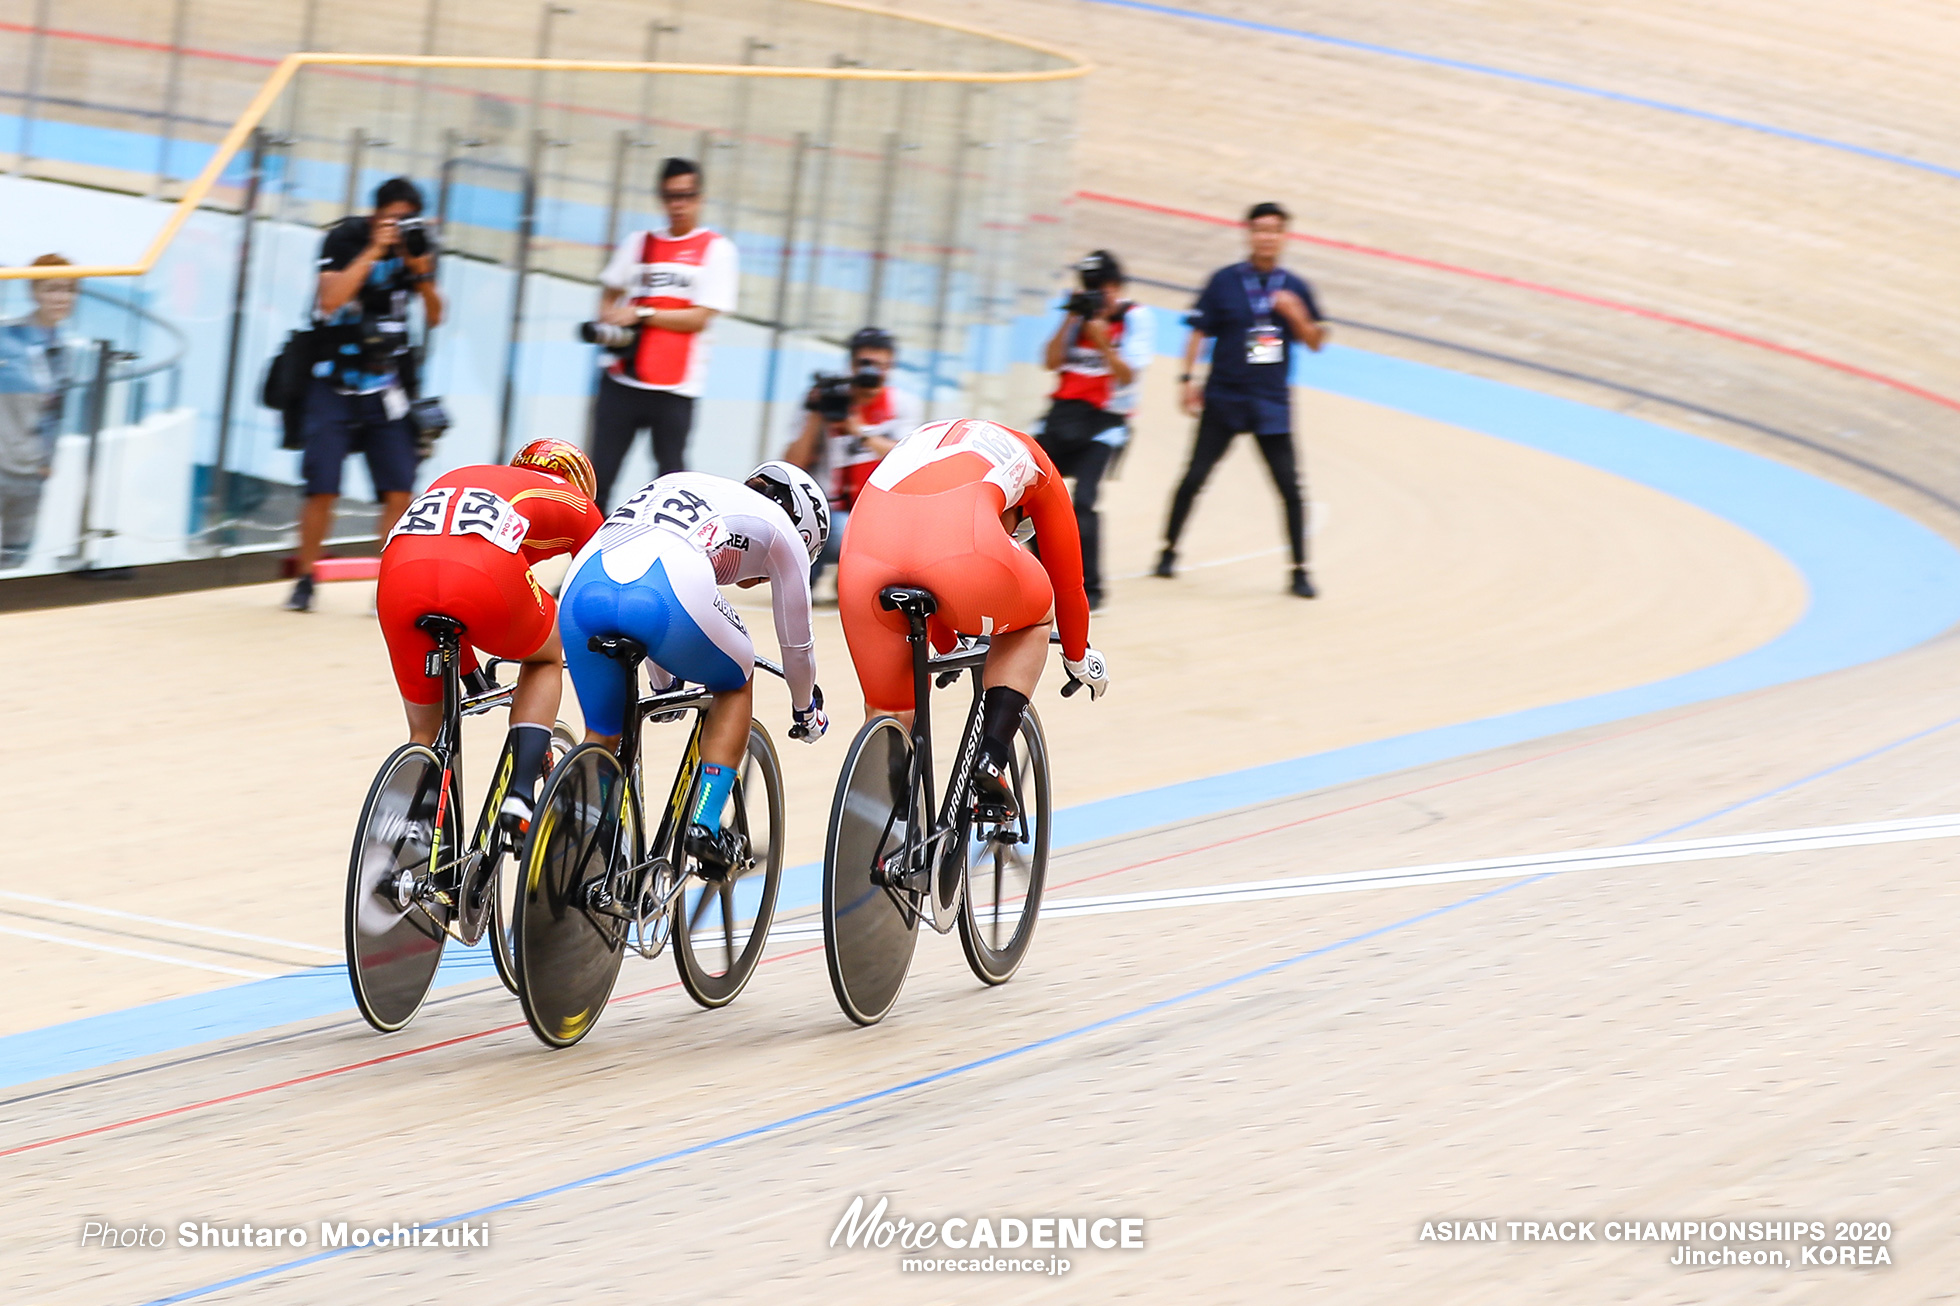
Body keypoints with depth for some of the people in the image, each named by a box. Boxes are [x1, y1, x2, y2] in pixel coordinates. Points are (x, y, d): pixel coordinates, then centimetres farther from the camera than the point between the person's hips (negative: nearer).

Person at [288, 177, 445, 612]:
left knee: (399, 491, -6)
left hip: (386, 390, 3)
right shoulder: (345, 239, -8)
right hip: (335, 385, -3)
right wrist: (373, 250, -24)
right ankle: (305, 579, 8)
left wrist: (423, 273, -14)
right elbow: (330, 300, -22)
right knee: (322, 490, -7)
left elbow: (433, 318, 3)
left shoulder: (414, 243, 2)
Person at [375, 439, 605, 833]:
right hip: (486, 578, -3)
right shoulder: (573, 501, 33)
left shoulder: (452, 479, 44)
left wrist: (472, 675, 65)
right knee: (546, 656, 30)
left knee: (425, 733, 25)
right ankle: (521, 797, 14)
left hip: (399, 579, 3)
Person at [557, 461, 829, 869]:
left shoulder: (676, 485, 42)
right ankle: (705, 827, 17)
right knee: (737, 681, 27)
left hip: (582, 587, 4)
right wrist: (806, 710, 58)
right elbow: (796, 643, 38)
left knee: (602, 736, 25)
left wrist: (664, 686, 67)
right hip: (668, 598, -4)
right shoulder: (781, 529, 28)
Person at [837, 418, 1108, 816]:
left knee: (889, 713, 23)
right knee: (1034, 618, 31)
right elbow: (1067, 582, 42)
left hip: (865, 558, 3)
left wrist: (946, 646, 70)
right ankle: (992, 761, 16)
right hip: (963, 552, -3)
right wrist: (1079, 658, 59)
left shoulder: (920, 442, 44)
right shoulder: (1029, 459, 35)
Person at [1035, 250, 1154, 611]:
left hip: (1104, 421, -5)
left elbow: (1128, 376, -11)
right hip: (1063, 414, 5)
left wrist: (1103, 342, -24)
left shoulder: (1136, 318, -4)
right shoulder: (1081, 315, 9)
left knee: (1083, 502, -19)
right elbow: (1051, 362, 2)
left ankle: (1089, 590, -11)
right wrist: (1068, 322, -7)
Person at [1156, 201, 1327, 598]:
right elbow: (1199, 332, 0)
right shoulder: (1225, 281, -1)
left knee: (1290, 487, -4)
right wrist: (1188, 379, -7)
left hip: (1272, 404, 1)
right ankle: (1169, 551, 19)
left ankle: (1299, 571, 3)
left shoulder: (1294, 289, 5)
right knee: (1194, 477, 1)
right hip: (1224, 399, -1)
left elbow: (1315, 342, 8)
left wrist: (1296, 314, -11)